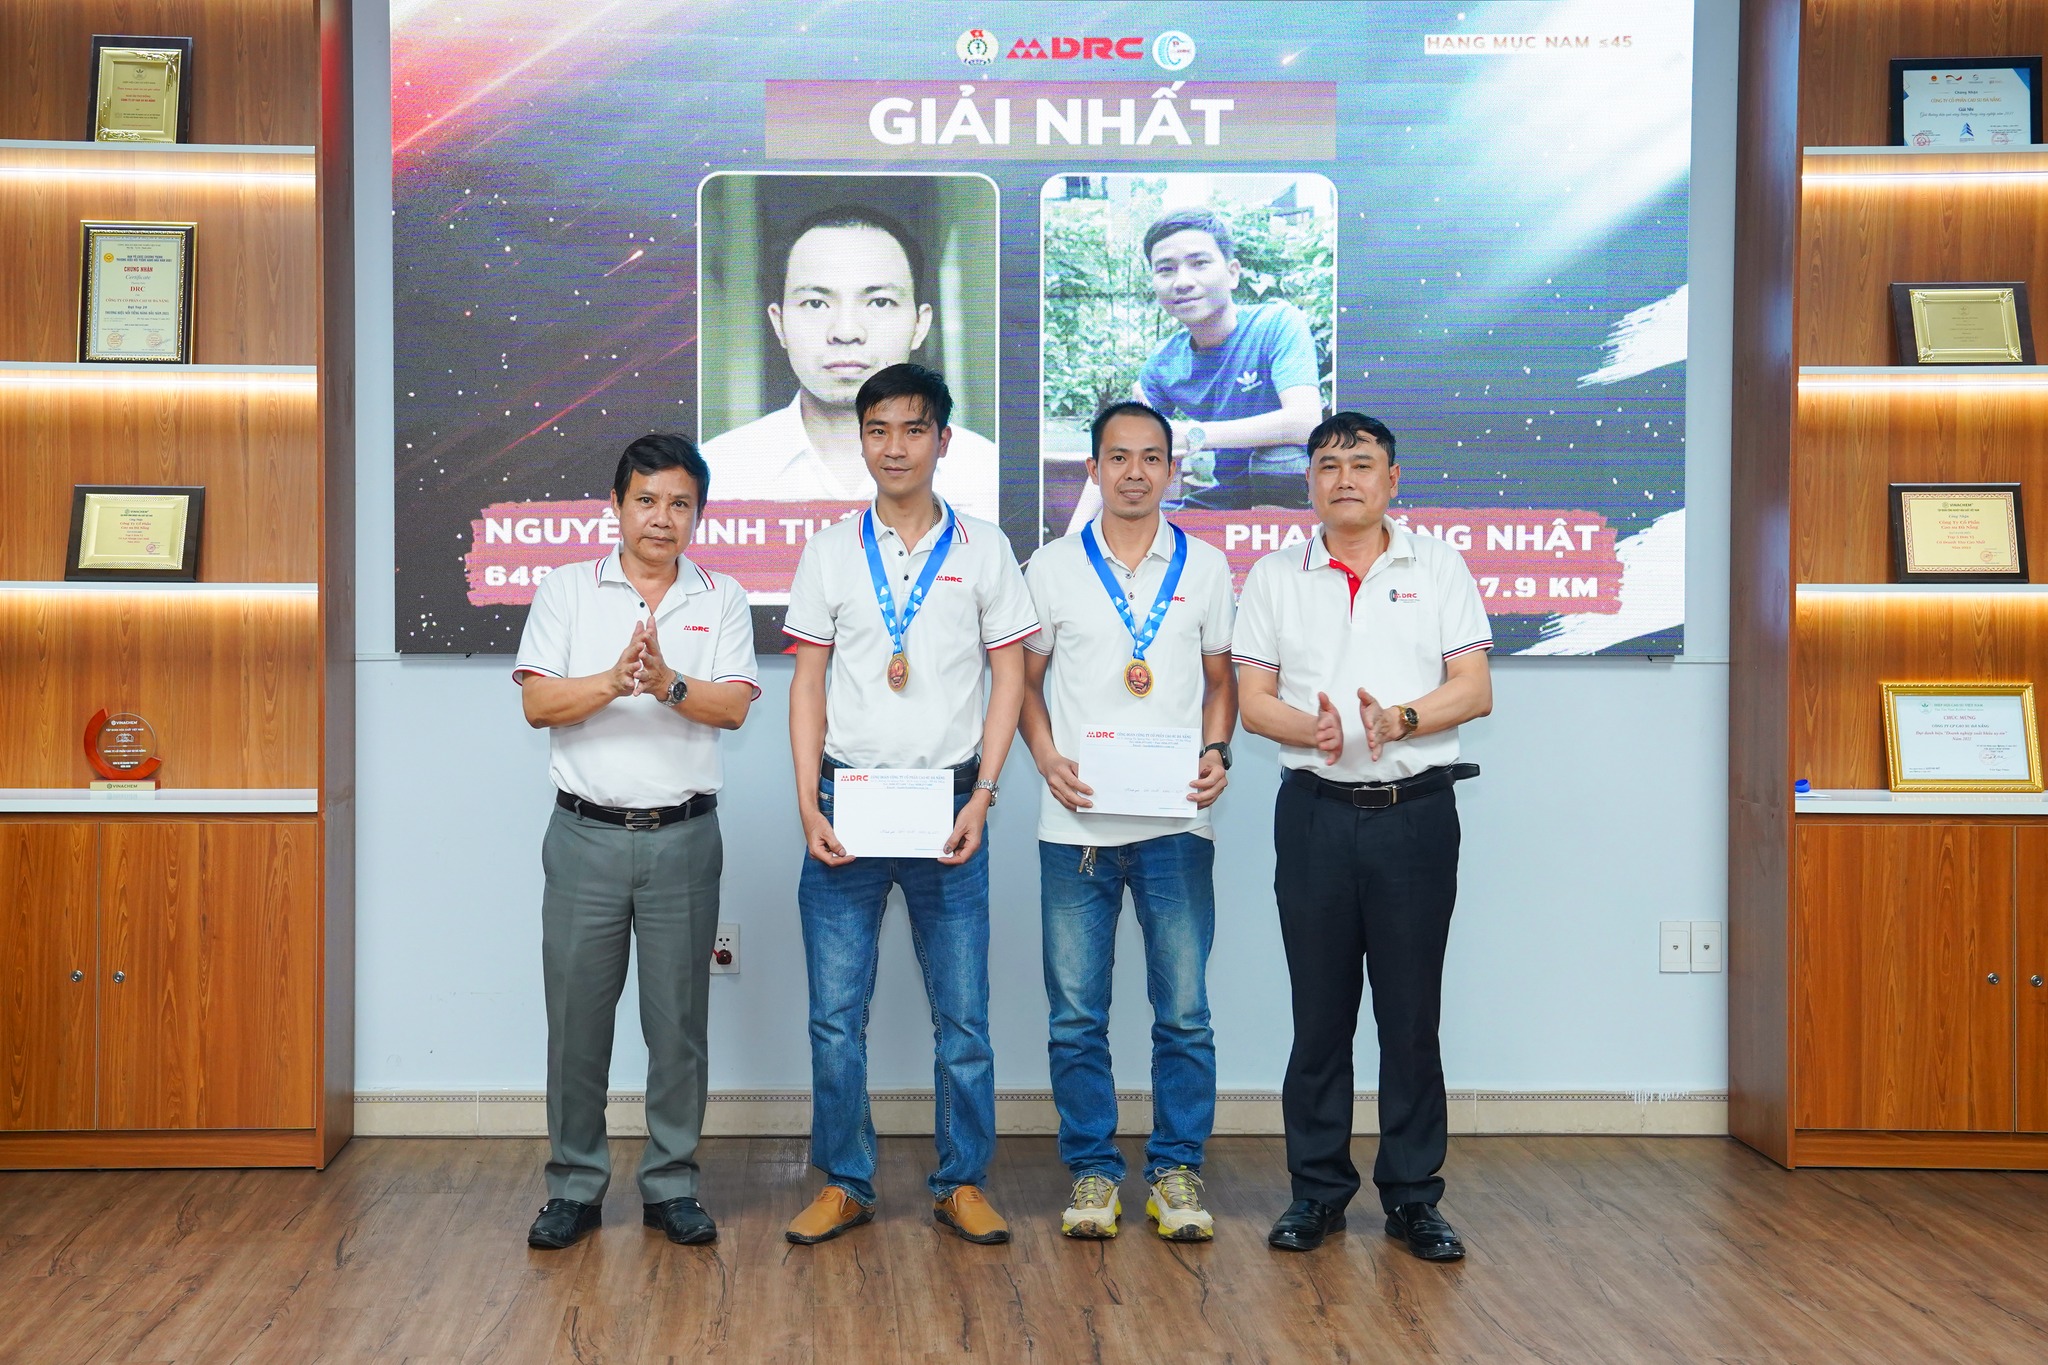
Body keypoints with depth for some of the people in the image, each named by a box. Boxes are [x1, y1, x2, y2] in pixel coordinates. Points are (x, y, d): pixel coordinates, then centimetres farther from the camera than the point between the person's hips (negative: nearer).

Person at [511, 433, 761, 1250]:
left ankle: (671, 1185, 18)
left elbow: (734, 706, -5)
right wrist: (616, 681, -20)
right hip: (586, 836, 0)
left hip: (683, 837, 0)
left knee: (679, 1018, 6)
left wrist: (669, 684, -23)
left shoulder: (721, 598, 7)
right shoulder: (566, 590, 5)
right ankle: (574, 1185, 17)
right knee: (576, 1014, 4)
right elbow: (537, 703, -4)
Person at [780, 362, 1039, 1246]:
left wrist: (981, 796, -7)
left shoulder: (982, 548, 5)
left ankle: (961, 1182, 17)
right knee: (835, 1013, 4)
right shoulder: (830, 550, 8)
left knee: (963, 1015, 3)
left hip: (946, 805, -1)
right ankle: (844, 1184, 17)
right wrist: (807, 803, -3)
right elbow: (807, 684, 7)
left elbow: (1010, 677, 4)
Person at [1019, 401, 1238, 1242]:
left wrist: (1216, 752, -4)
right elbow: (1026, 682, 10)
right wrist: (1047, 757, -6)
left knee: (1184, 1011, 2)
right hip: (1075, 825, 0)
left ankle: (1176, 1171, 16)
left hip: (1175, 824, 0)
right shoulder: (1052, 567, 6)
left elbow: (1220, 680, 14)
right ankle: (1091, 1171, 17)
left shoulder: (1205, 567, 8)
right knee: (1077, 1015, 5)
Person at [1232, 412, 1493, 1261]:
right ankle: (1318, 1190, 17)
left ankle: (1413, 1196, 14)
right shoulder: (1275, 577, 9)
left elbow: (1474, 690, 0)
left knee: (1411, 1013, 4)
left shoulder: (1439, 568, 7)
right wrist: (1311, 728, -17)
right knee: (1320, 1010, 6)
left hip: (1416, 810, -1)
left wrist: (1401, 720, -19)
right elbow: (1252, 700, 4)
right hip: (1316, 811, 1)